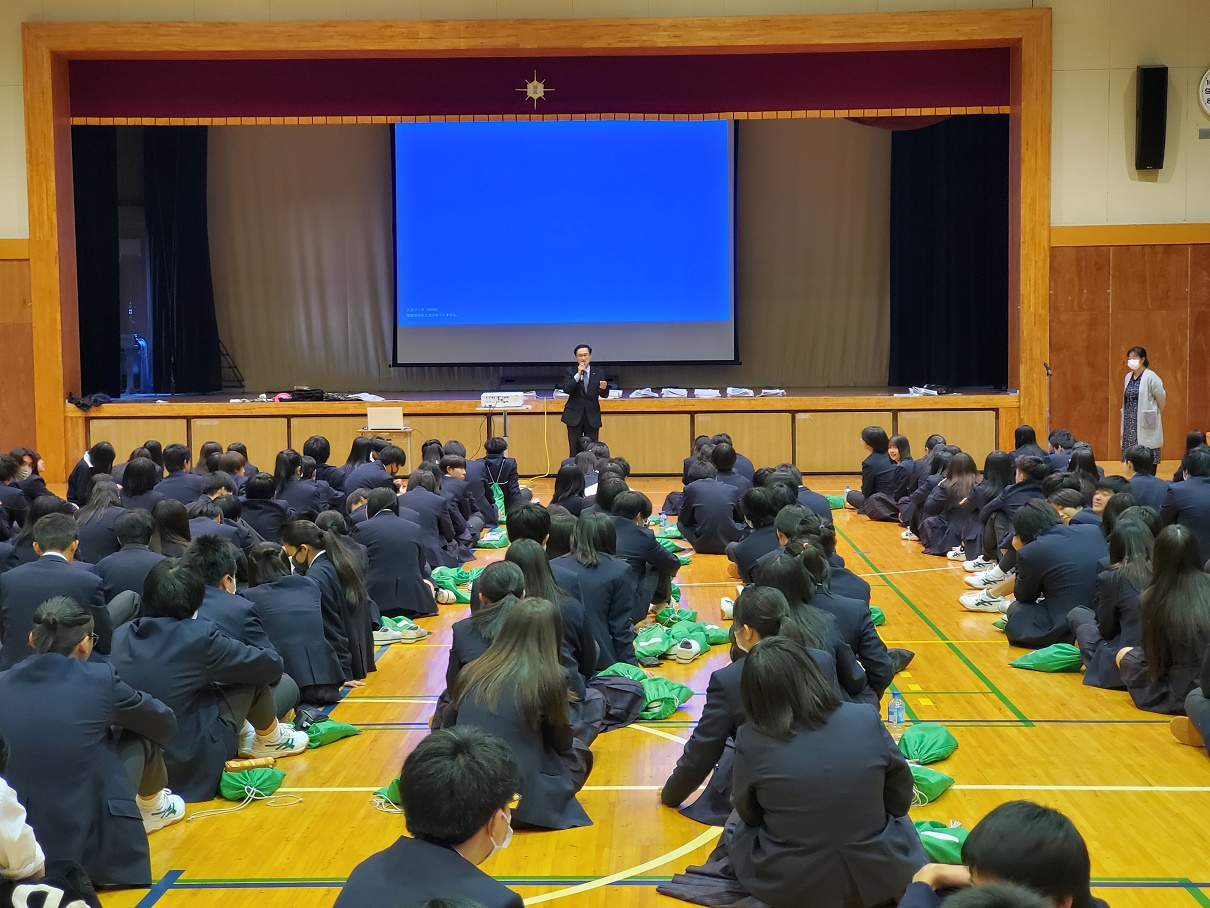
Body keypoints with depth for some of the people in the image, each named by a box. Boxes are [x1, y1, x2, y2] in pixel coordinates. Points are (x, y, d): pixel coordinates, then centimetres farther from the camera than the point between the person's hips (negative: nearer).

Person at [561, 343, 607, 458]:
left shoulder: (599, 372, 4)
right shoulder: (570, 371, 1)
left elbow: (604, 395, 3)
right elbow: (566, 390, -13)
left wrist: (603, 388, -19)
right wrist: (578, 375, -19)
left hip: (592, 415, 1)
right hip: (575, 415, -1)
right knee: (575, 451, 2)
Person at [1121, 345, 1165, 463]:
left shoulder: (1150, 377, -10)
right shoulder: (1128, 377, 9)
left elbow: (1161, 398, -2)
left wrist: (1155, 412, 12)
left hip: (1146, 424, -6)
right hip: (1130, 423, 6)